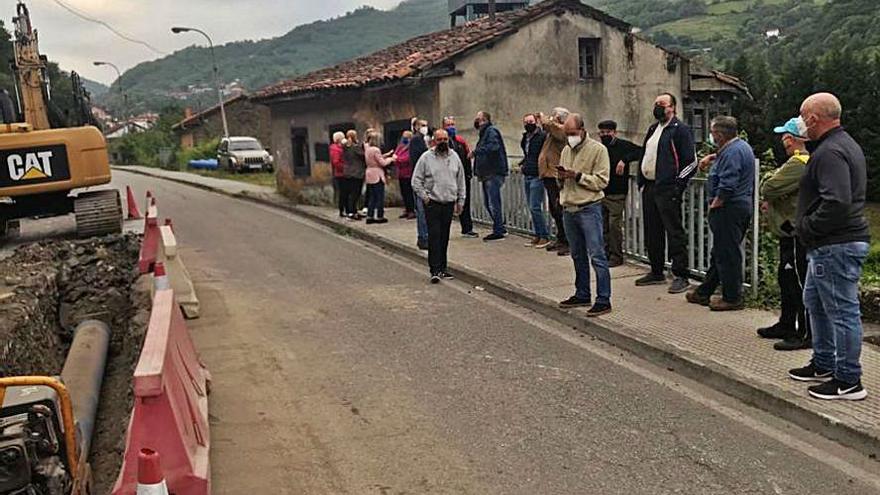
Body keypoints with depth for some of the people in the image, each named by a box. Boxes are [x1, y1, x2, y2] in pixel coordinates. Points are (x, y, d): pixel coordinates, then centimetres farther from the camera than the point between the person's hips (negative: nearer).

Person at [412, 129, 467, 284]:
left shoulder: (454, 157, 10)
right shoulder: (426, 157, -2)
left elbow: (461, 180, 15)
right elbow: (416, 180, -1)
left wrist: (461, 200, 12)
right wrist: (424, 197, -8)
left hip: (449, 203, 4)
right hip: (432, 203, -4)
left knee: (444, 237, 9)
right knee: (434, 236, -9)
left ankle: (442, 268, 17)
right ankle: (435, 270, -8)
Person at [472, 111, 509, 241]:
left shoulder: (491, 131, -8)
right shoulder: (484, 133, 22)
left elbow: (493, 146, -26)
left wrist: (476, 151, -25)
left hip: (494, 173, -10)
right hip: (487, 174, 10)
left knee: (494, 202, -8)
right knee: (488, 202, 14)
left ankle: (498, 231, -3)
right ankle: (501, 229, 22)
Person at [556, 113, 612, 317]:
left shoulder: (598, 149, -6)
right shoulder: (566, 151, 15)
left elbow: (601, 181, -13)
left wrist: (577, 175, -18)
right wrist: (561, 176, 0)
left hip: (589, 208, -7)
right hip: (569, 209, 7)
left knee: (596, 255, -7)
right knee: (577, 255, 15)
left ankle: (603, 300, -4)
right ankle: (582, 295, 26)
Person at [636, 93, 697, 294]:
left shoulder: (680, 129, -7)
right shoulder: (653, 129, 18)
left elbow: (691, 161, -10)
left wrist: (677, 185, -13)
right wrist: (641, 181, 14)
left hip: (668, 190, -8)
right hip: (649, 188, 9)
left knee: (674, 233, -5)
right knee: (652, 232, 14)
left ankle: (681, 276, 0)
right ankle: (657, 273, 25)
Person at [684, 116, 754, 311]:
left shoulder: (731, 152, -19)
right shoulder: (743, 146, 14)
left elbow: (727, 186, -25)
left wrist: (713, 205, -15)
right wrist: (714, 157, 30)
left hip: (729, 208, -11)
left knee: (727, 255, -2)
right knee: (720, 252, 15)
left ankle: (732, 298, 6)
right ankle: (704, 292, 25)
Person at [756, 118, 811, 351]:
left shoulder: (798, 163, -19)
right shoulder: (804, 161, 16)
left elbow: (769, 188, -23)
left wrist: (769, 198, -1)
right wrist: (771, 203, 5)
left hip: (796, 233, -11)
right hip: (790, 230, 11)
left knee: (798, 282, -6)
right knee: (786, 278, 19)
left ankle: (806, 334, 0)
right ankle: (787, 325, 30)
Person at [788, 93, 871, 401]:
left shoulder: (830, 152, -19)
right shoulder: (845, 144, 16)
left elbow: (837, 203, -30)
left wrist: (806, 227, -18)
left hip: (836, 246, -12)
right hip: (830, 245, 12)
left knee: (842, 311, -3)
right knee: (815, 303, 22)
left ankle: (848, 381, 7)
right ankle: (824, 365, 34)